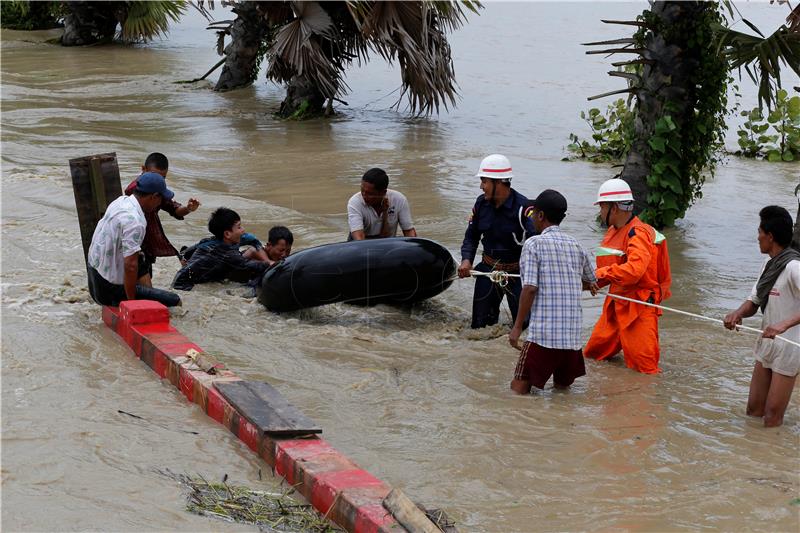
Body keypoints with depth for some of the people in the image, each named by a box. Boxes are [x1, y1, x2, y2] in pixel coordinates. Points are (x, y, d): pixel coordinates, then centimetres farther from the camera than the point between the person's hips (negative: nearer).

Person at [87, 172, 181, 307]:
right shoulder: (134, 221, -26)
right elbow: (130, 265, -29)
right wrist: (131, 302, -20)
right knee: (175, 302, -7)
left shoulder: (122, 200, 3)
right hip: (110, 290, -9)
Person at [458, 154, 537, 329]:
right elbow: (471, 236, 10)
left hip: (517, 273, -5)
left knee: (523, 326, -1)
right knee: (479, 325, 12)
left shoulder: (522, 207, -20)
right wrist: (466, 260, -7)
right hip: (488, 270, 5)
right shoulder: (481, 204, 0)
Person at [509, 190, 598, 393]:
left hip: (543, 333, -6)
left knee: (519, 388, -2)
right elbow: (591, 282, 27)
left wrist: (517, 327, -7)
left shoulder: (534, 243, -5)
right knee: (562, 388, 18)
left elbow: (530, 288, -13)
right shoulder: (576, 246, 12)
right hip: (573, 334, 6)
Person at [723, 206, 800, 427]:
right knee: (753, 410, 14)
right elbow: (754, 302, 11)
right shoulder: (769, 264, 8)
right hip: (767, 343, 9)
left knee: (772, 419, -3)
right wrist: (738, 313, -11)